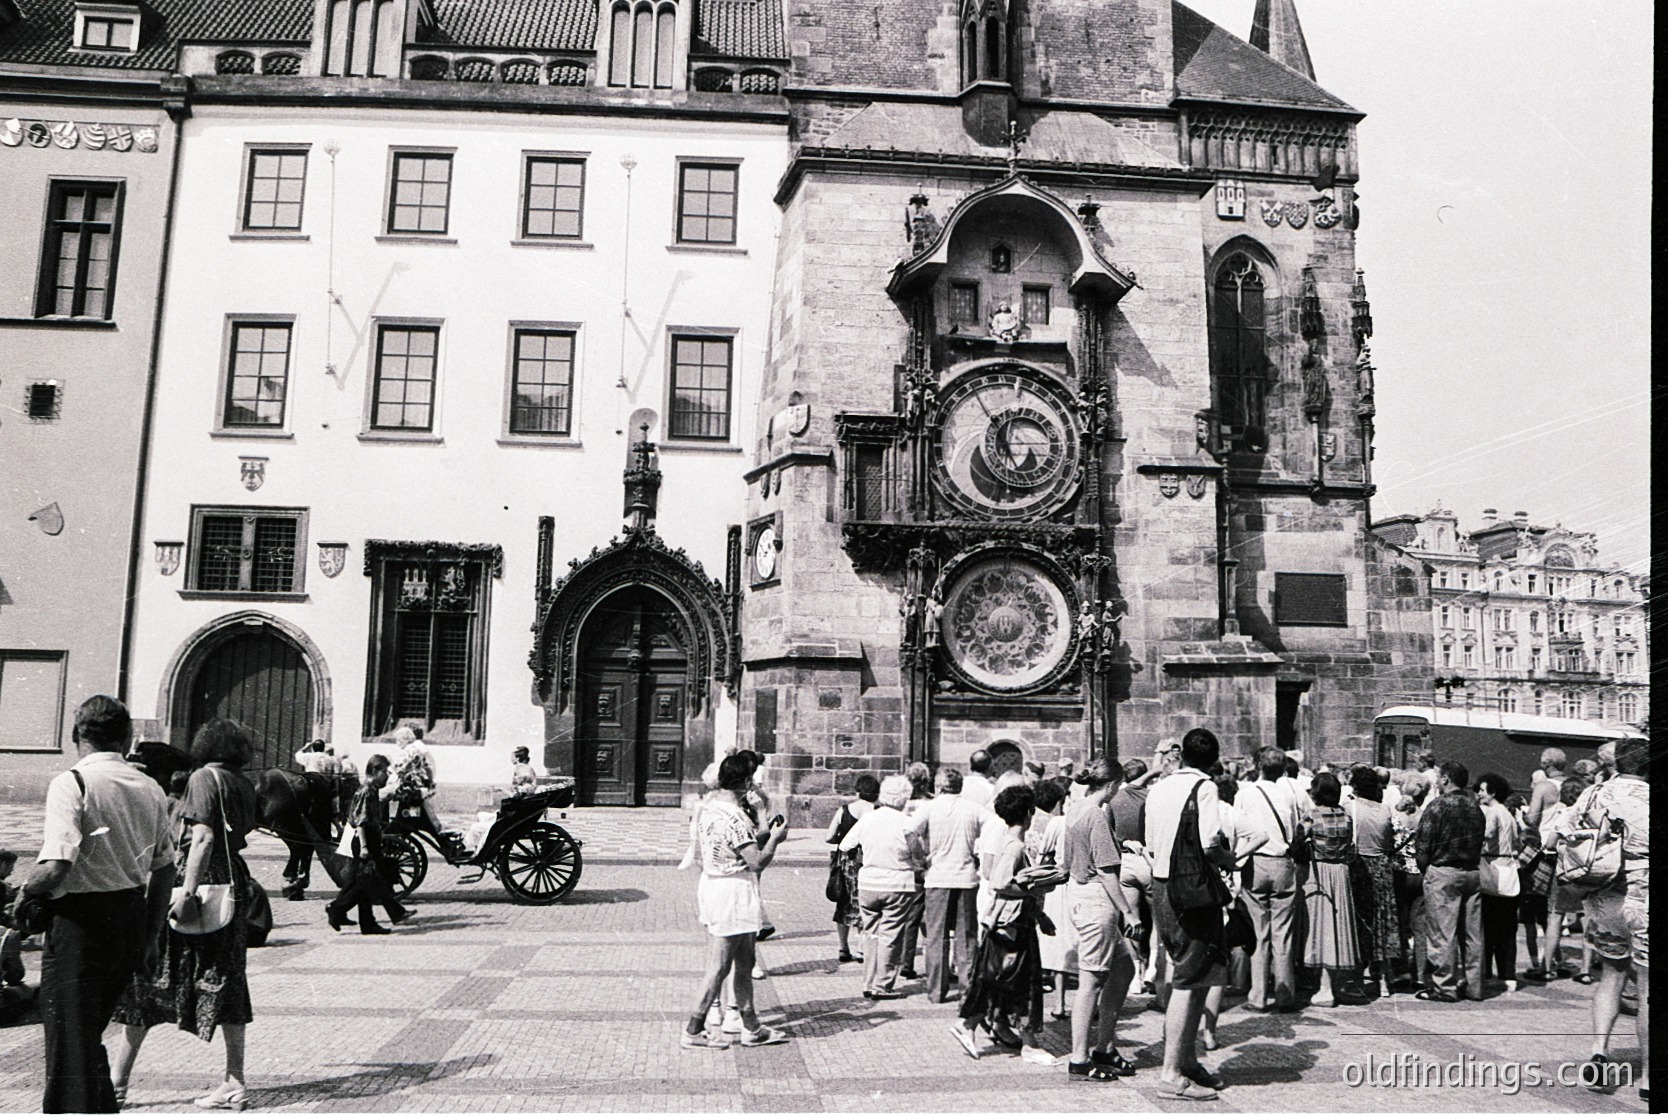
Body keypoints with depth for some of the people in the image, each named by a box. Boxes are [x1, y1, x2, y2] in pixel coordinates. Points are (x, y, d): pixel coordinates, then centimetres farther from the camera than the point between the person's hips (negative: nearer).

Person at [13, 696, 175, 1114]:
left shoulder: (72, 783, -12)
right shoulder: (151, 789, 7)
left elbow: (55, 868, -22)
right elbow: (165, 871, 11)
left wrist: (25, 891, -1)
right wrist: (150, 938, 19)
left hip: (80, 921, -6)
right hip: (132, 920, 6)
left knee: (70, 1045, 4)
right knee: (90, 1038, 23)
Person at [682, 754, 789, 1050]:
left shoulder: (708, 807, 8)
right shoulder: (733, 816, -23)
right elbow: (757, 862, -23)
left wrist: (764, 834, 14)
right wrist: (775, 838, -7)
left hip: (712, 884, 10)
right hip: (732, 894, -10)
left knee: (744, 962, 16)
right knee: (720, 965, 1)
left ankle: (752, 1028, 24)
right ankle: (693, 1031, 11)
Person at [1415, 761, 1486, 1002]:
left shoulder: (1438, 805, -11)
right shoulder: (1475, 806, 8)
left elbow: (1422, 844, -10)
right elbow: (1479, 842, 11)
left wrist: (1425, 870, 3)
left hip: (1443, 873, -6)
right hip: (1472, 873, 6)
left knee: (1442, 932, -2)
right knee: (1472, 932, 10)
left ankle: (1444, 986, 0)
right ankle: (1474, 986, 16)